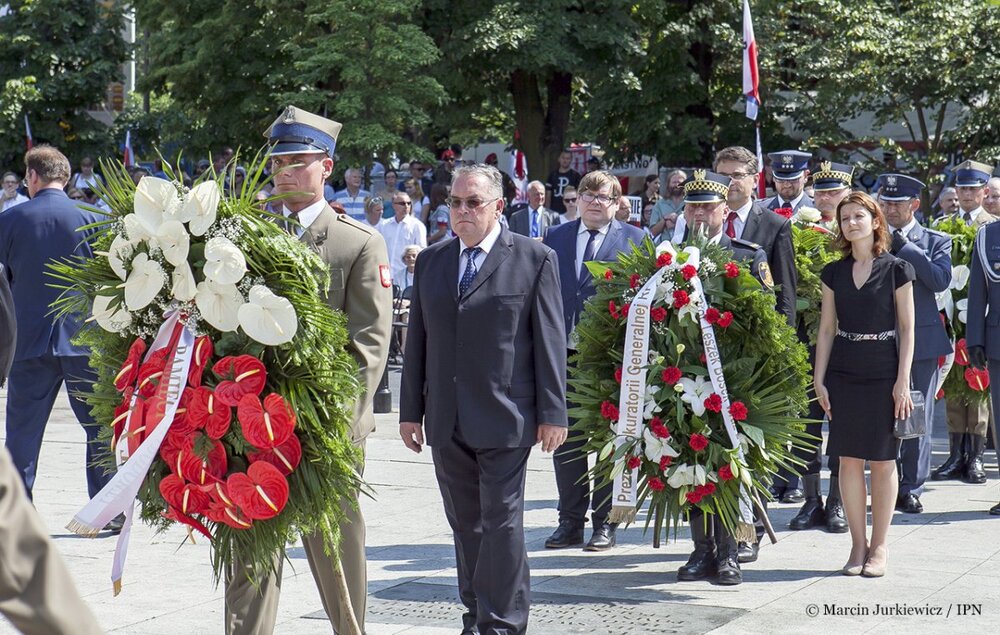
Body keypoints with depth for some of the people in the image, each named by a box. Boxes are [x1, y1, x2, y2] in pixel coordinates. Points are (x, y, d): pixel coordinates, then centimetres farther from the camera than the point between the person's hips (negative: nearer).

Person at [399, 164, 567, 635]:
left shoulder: (535, 259, 0)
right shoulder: (430, 261, 13)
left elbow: (550, 340, -2)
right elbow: (417, 339, 15)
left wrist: (552, 413, -6)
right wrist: (411, 410, 11)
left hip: (504, 417, -5)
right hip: (446, 421, 5)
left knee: (501, 522, -4)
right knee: (465, 524, 10)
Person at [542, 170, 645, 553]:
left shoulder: (634, 240, 3)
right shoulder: (555, 238, 12)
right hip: (563, 351, 3)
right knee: (566, 439, 6)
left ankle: (605, 522, 11)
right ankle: (570, 521, 15)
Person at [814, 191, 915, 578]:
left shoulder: (896, 270, -1)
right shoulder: (834, 273, 8)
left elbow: (907, 329, -1)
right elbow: (827, 329, 10)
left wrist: (903, 380, -8)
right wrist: (819, 379, 3)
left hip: (884, 374, -3)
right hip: (844, 373, 3)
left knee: (883, 460, 2)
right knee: (849, 459, 2)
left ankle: (879, 547, 10)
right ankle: (858, 545, 11)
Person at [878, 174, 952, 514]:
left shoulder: (936, 241, 5)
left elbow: (940, 279, -14)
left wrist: (903, 246, -14)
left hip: (921, 339, -1)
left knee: (918, 417, 3)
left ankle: (910, 488, 11)